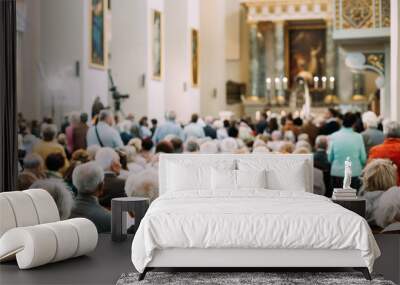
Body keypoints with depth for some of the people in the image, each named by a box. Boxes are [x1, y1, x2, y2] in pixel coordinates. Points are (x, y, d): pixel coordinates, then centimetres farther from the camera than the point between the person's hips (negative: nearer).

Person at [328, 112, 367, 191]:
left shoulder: (334, 136, -5)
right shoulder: (358, 137, -6)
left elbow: (329, 158, -2)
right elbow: (363, 158, -3)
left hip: (337, 173, 1)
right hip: (355, 173, -1)